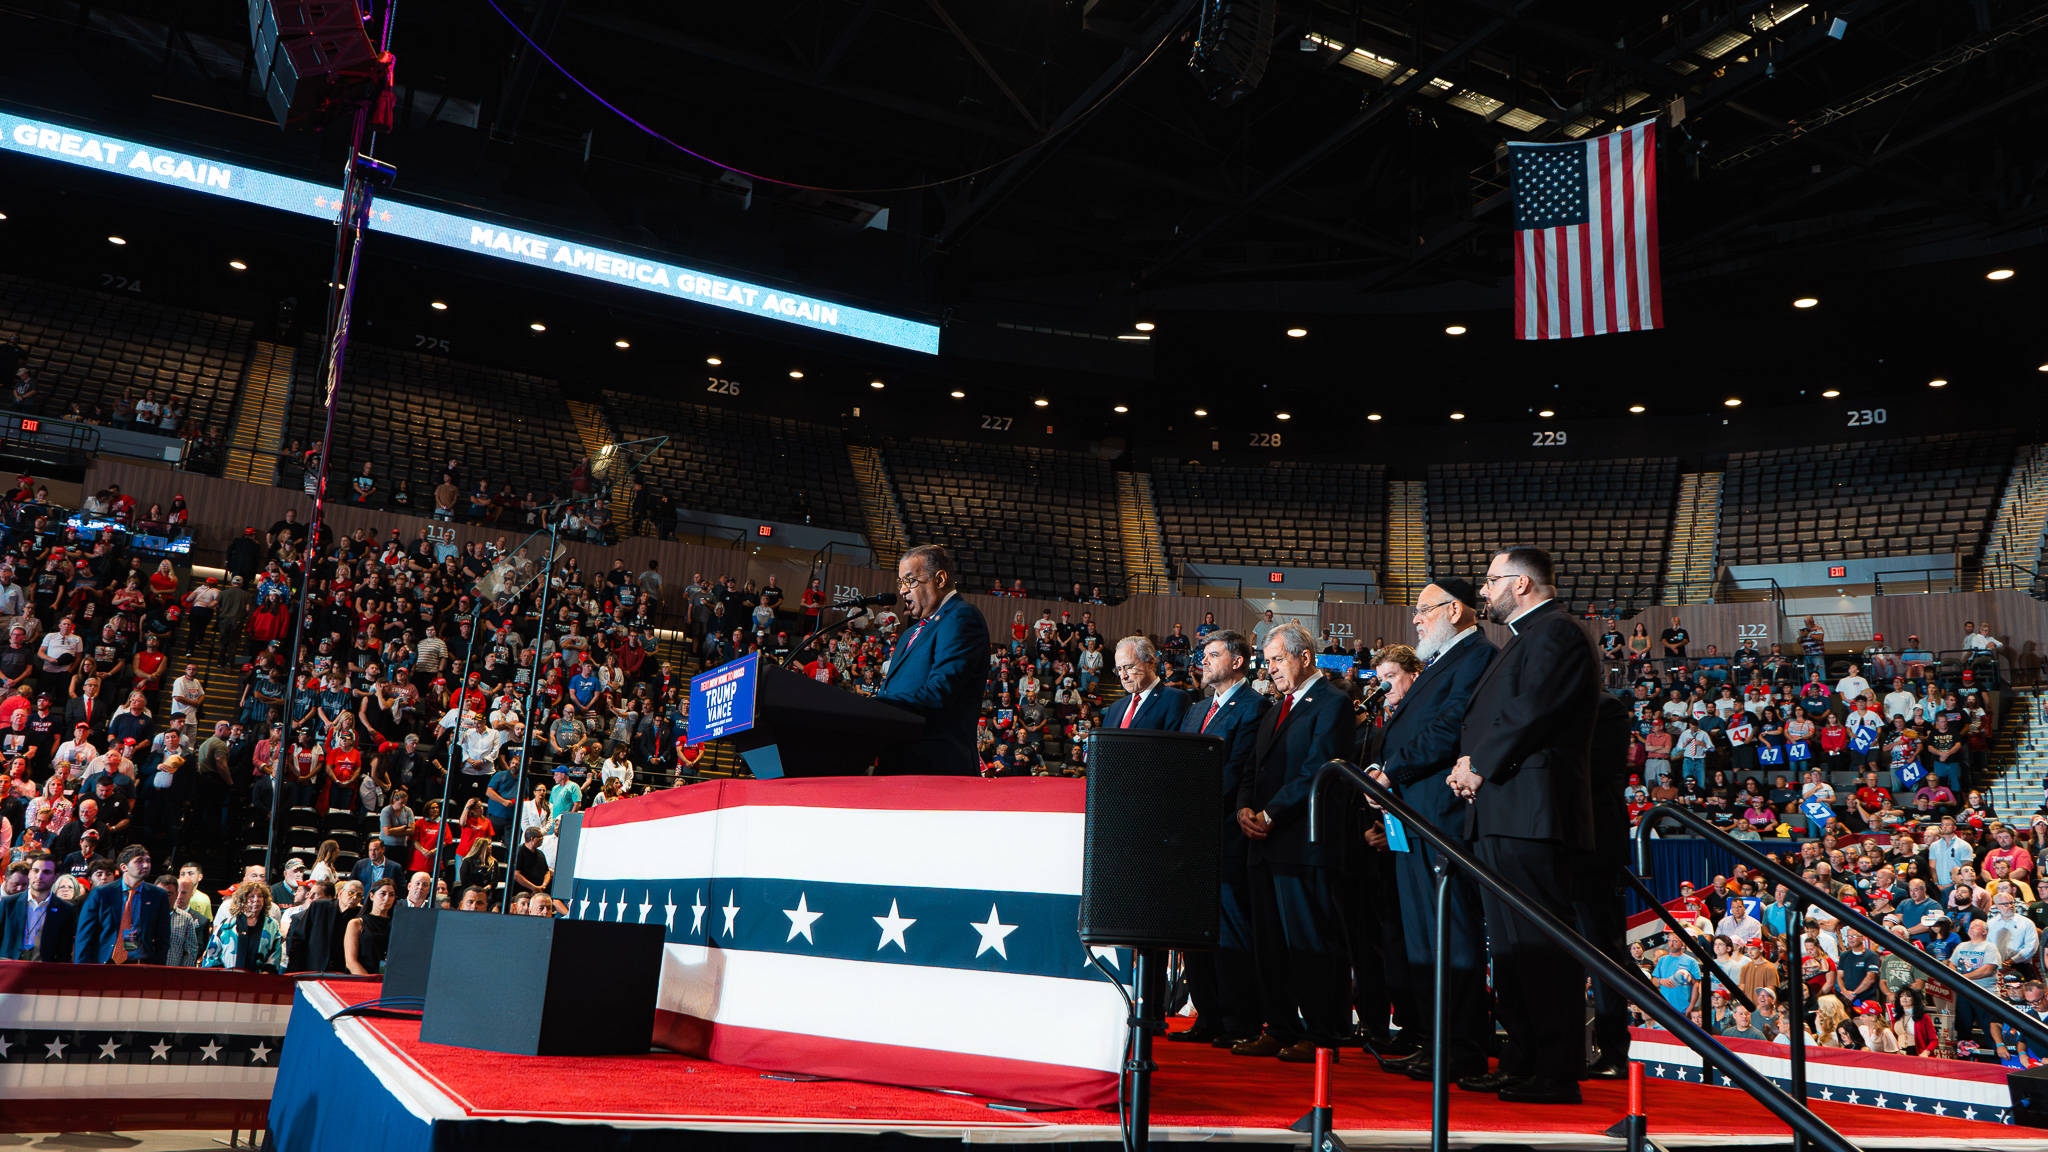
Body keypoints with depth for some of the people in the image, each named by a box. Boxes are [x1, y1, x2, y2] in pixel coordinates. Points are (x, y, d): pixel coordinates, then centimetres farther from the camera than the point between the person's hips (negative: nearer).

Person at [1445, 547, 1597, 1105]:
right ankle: (1521, 1062, 21)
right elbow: (1486, 717, 24)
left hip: (1529, 809, -11)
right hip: (1501, 813, 11)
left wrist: (1481, 764, -9)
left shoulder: (1556, 631, -7)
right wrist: (1470, 763, 6)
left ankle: (1558, 1074, -4)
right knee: (1509, 942, 13)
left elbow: (1530, 713, -18)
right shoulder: (1523, 638, 25)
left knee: (1540, 942, -9)